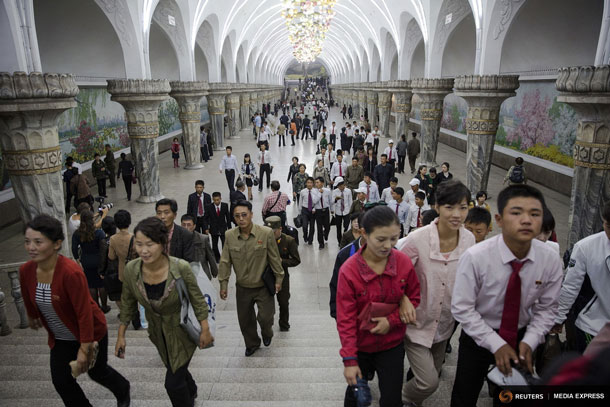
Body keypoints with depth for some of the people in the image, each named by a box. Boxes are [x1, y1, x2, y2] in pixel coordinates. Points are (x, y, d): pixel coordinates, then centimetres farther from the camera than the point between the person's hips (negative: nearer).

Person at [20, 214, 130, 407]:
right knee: (61, 381, 8)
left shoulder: (71, 272, -34)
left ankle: (123, 391, 48)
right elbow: (28, 299, 8)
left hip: (90, 332, -5)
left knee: (97, 372, 16)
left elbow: (84, 312, -29)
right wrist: (32, 317, 25)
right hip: (60, 338, 5)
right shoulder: (25, 271, -14)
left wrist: (84, 349, -25)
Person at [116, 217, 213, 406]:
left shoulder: (181, 268, -32)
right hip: (158, 332, 5)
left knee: (173, 383, 0)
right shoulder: (131, 270, -21)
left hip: (182, 330, -4)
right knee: (176, 369, 28)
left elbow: (198, 300, -17)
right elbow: (128, 304, -3)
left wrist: (205, 330, -11)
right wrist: (121, 335, 1)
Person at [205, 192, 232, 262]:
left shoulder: (225, 206, -7)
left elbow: (228, 217, 0)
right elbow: (206, 218, -1)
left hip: (223, 229, 0)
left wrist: (229, 228, 1)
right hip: (214, 229, 1)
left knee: (225, 245, -2)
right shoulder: (209, 207, -7)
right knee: (214, 245, 10)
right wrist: (206, 228, -7)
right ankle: (217, 258, 29)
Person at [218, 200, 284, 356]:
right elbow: (225, 262, -2)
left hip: (263, 286, -2)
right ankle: (252, 344, 43)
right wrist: (223, 284, -1)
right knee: (245, 319, 15)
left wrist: (278, 279, -3)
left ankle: (267, 334, 37)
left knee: (265, 317, 0)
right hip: (242, 287, 3)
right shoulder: (230, 235, -9)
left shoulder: (266, 233, -17)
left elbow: (275, 258, -8)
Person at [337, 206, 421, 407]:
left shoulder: (404, 262, -15)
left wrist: (393, 320, -16)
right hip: (360, 345, -1)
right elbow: (345, 319, -16)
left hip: (392, 345, 1)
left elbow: (414, 298, 0)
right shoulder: (349, 270, -22)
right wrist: (349, 360, -15)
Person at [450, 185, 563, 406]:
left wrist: (529, 342, -15)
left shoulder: (551, 261, -17)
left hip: (521, 337, 3)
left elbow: (547, 308, -4)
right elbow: (462, 309, -20)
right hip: (478, 336, -3)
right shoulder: (475, 257, -28)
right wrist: (496, 344, -21)